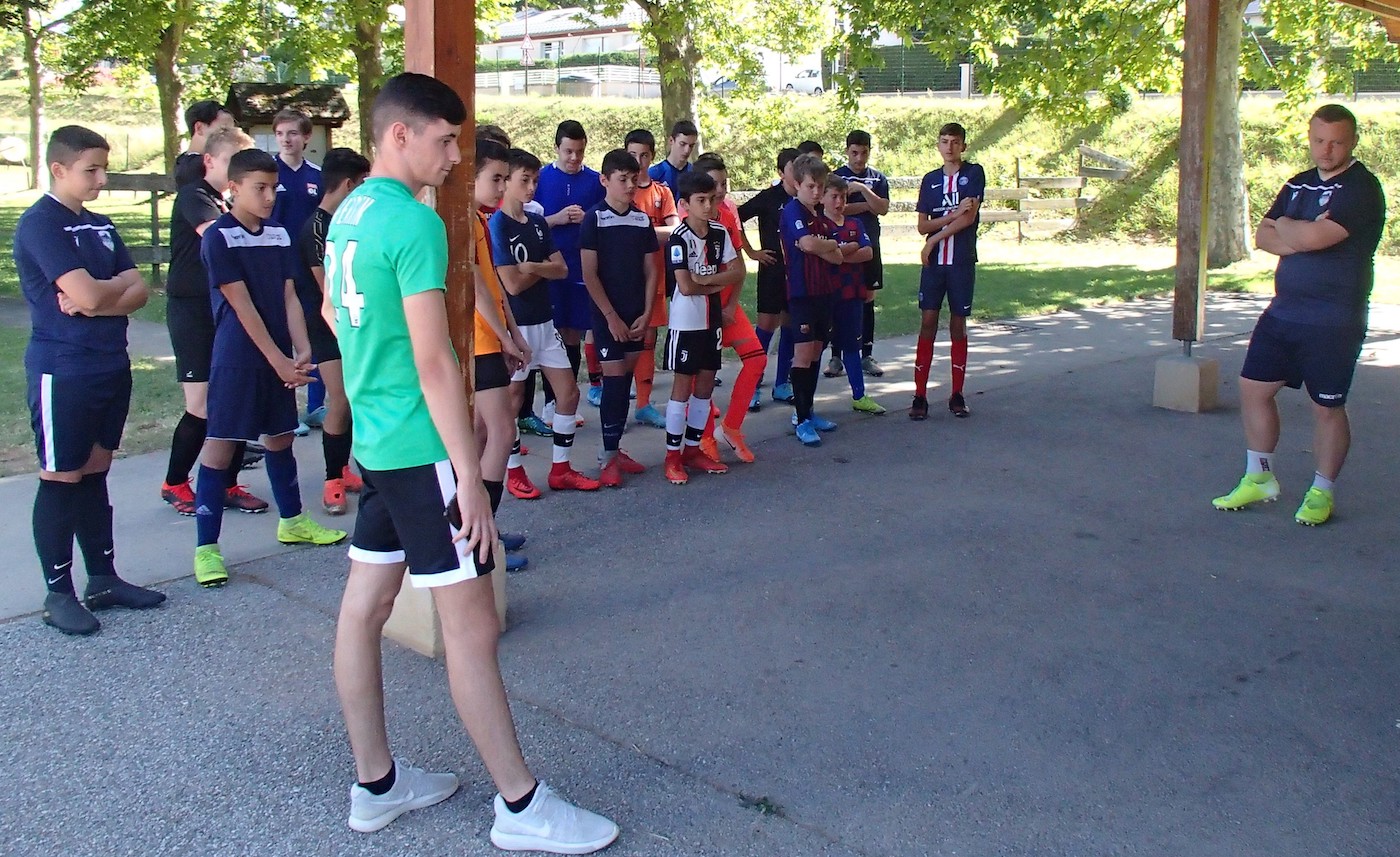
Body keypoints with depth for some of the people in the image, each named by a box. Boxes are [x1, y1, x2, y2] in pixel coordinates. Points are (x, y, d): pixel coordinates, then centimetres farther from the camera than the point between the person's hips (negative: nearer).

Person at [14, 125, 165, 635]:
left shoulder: (100, 225, 12)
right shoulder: (39, 224, -12)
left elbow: (138, 292, 3)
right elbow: (90, 295, -23)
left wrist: (96, 298, -15)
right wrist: (119, 282, -3)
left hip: (111, 366, 7)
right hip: (62, 372, -7)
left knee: (95, 473, 14)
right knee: (61, 479, 1)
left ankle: (103, 579, 22)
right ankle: (58, 594, 11)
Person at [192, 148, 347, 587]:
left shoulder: (279, 234, 8)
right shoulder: (219, 237, -10)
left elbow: (289, 298, 6)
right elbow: (241, 305, -14)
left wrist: (302, 350, -8)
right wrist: (278, 359, -17)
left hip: (280, 358, 6)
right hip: (237, 359, -6)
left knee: (280, 437, 18)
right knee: (220, 445, -2)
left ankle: (292, 521, 34)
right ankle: (206, 547, 3)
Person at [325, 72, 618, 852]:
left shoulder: (348, 213, 11)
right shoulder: (415, 222, -18)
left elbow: (334, 313, 25)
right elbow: (435, 361, -21)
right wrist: (471, 475, -19)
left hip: (373, 438, 10)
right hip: (421, 446, -10)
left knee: (366, 605, 13)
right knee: (473, 626, -3)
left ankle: (376, 784, 25)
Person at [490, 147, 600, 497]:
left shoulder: (537, 223, 9)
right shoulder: (496, 225, -13)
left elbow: (562, 268, 3)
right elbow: (512, 284, -19)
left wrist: (532, 266, -16)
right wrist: (545, 268, -3)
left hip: (544, 321, 7)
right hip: (514, 324, -7)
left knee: (568, 391, 7)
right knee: (513, 397, 4)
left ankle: (561, 470, 17)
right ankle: (514, 474, 17)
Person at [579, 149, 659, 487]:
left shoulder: (643, 220, 7)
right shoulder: (594, 218, -6)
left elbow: (650, 271, 9)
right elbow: (589, 274, -9)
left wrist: (646, 313, -2)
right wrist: (611, 316, -12)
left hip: (636, 316, 4)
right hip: (607, 315, -4)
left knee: (625, 382, 8)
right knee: (614, 382, -5)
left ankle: (613, 448, 18)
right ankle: (609, 457, 3)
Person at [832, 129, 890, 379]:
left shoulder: (878, 178, 8)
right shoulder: (836, 177, 0)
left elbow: (883, 209, -6)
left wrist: (862, 189, -16)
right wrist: (866, 205, -7)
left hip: (869, 246, 3)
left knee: (867, 299, 6)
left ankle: (867, 356, 13)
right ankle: (836, 357, 4)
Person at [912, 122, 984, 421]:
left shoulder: (974, 173, 1)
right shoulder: (930, 179, 9)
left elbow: (969, 217, -10)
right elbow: (922, 226, 3)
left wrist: (935, 238, -9)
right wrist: (954, 214, -12)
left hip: (962, 261, -2)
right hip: (933, 262, 2)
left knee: (958, 325, 4)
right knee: (928, 322, -2)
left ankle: (957, 395, 12)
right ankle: (920, 396, -1)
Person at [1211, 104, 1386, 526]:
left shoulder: (1361, 188, -13)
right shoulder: (1298, 184, 12)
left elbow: (1312, 236, -25)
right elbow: (1262, 236, 6)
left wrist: (1284, 226, -4)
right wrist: (1298, 239, -13)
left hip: (1333, 322, -7)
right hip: (1283, 312, 7)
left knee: (1327, 407, 4)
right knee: (1254, 388, 8)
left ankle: (1322, 492, 19)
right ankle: (1259, 479, 22)